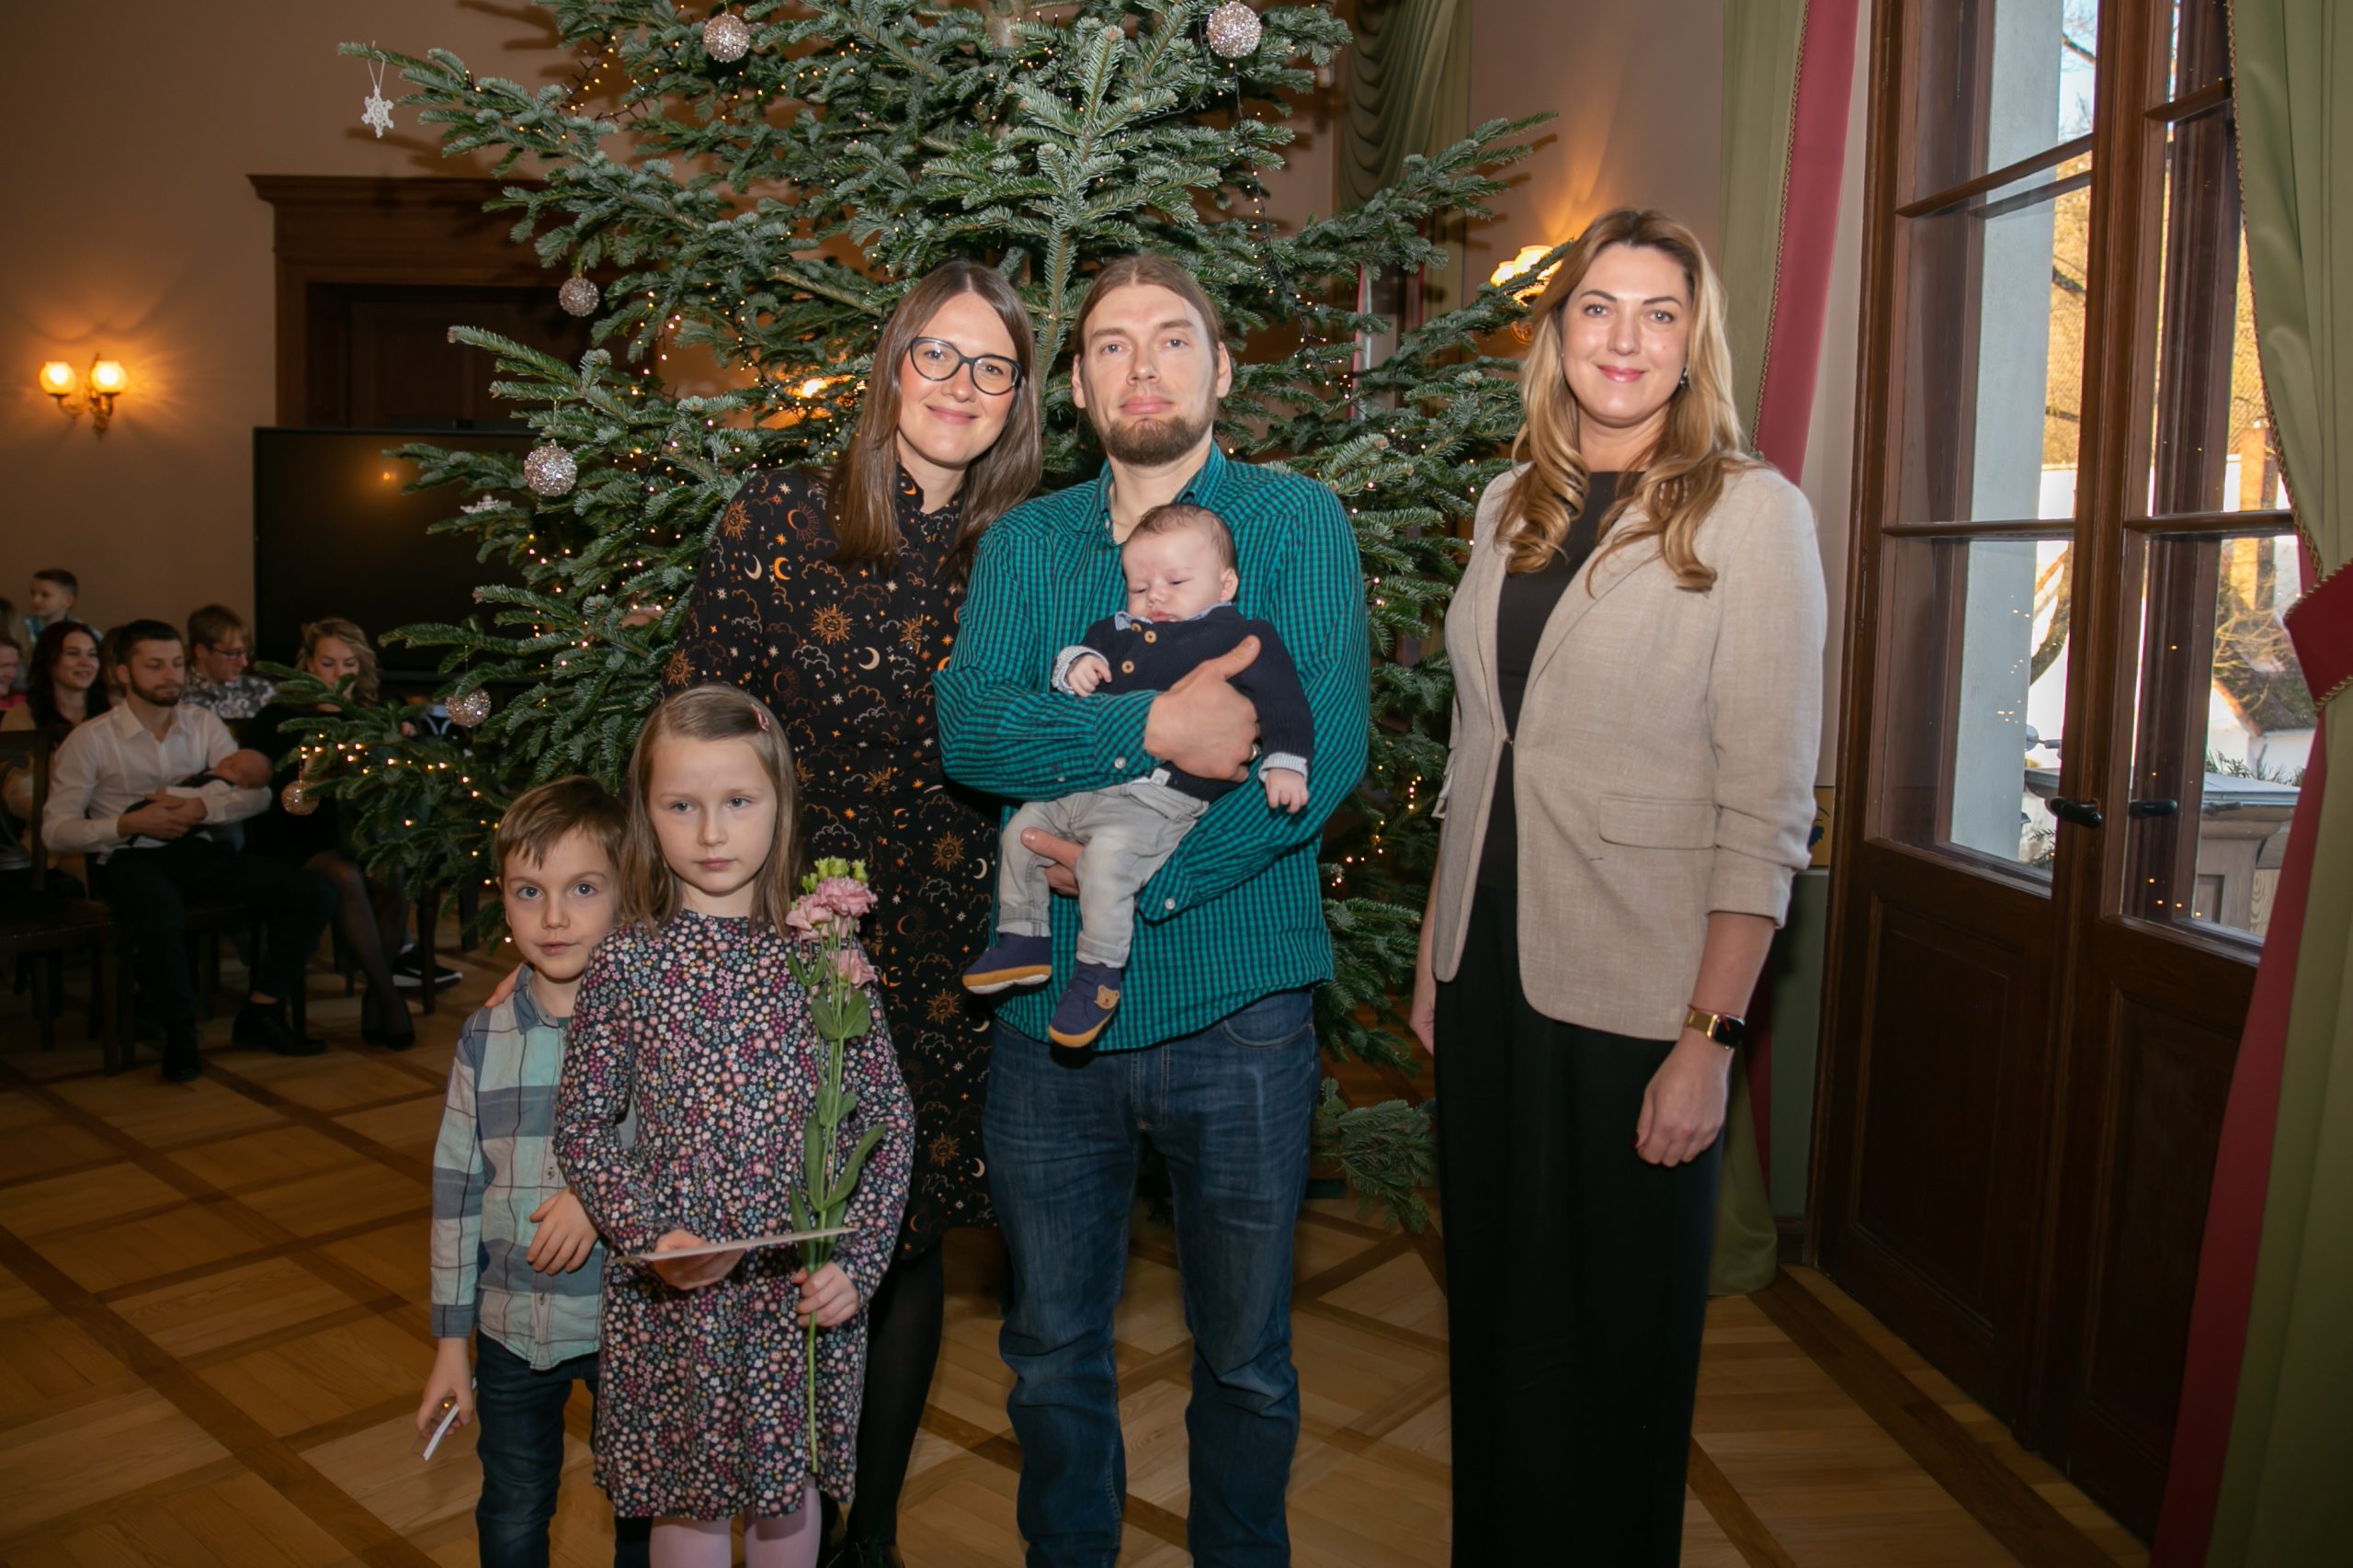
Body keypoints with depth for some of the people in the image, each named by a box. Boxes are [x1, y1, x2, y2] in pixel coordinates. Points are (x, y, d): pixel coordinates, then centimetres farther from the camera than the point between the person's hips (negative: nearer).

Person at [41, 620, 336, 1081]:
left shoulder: (204, 725, 10)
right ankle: (180, 1032, -15)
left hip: (196, 851, 5)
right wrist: (129, 823, -17)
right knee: (163, 919, -41)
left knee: (315, 894, -16)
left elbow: (258, 795, 4)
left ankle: (261, 1010, -4)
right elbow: (55, 830, -3)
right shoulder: (91, 740, -1)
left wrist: (204, 807, -15)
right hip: (129, 857, -4)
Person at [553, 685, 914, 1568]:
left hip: (804, 1292, 0)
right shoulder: (625, 965, -6)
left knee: (788, 1492, 17)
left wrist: (856, 1261, -10)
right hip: (670, 1294, 0)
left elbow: (889, 1123, -2)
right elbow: (581, 1125, -1)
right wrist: (647, 1237, -14)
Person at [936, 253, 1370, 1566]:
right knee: (1053, 1353, 18)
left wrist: (1136, 881, -16)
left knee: (1246, 1360, 16)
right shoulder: (1023, 542, 7)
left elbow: (1323, 756, -15)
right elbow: (970, 727, -10)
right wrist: (1154, 726, -24)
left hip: (1236, 1010, -2)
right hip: (1052, 1013, 3)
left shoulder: (1298, 523, -2)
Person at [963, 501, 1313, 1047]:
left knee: (1108, 854, -30)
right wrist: (1074, 663, -1)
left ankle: (1098, 974, -15)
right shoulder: (1120, 630, 18)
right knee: (1021, 829, 10)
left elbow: (1283, 701, -9)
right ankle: (1024, 940, 23)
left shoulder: (1243, 637, -1)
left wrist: (1285, 763, -23)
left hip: (1162, 800, -8)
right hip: (1085, 784, 8)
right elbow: (1084, 650, 24)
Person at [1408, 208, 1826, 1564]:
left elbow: (1768, 807, -12)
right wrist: (1436, 953, 12)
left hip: (1635, 992, -5)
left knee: (1616, 1329, 10)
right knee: (1493, 1301, 17)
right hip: (1490, 970, 5)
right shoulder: (1512, 504, 9)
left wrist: (1711, 1037, -16)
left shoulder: (1751, 512, -9)